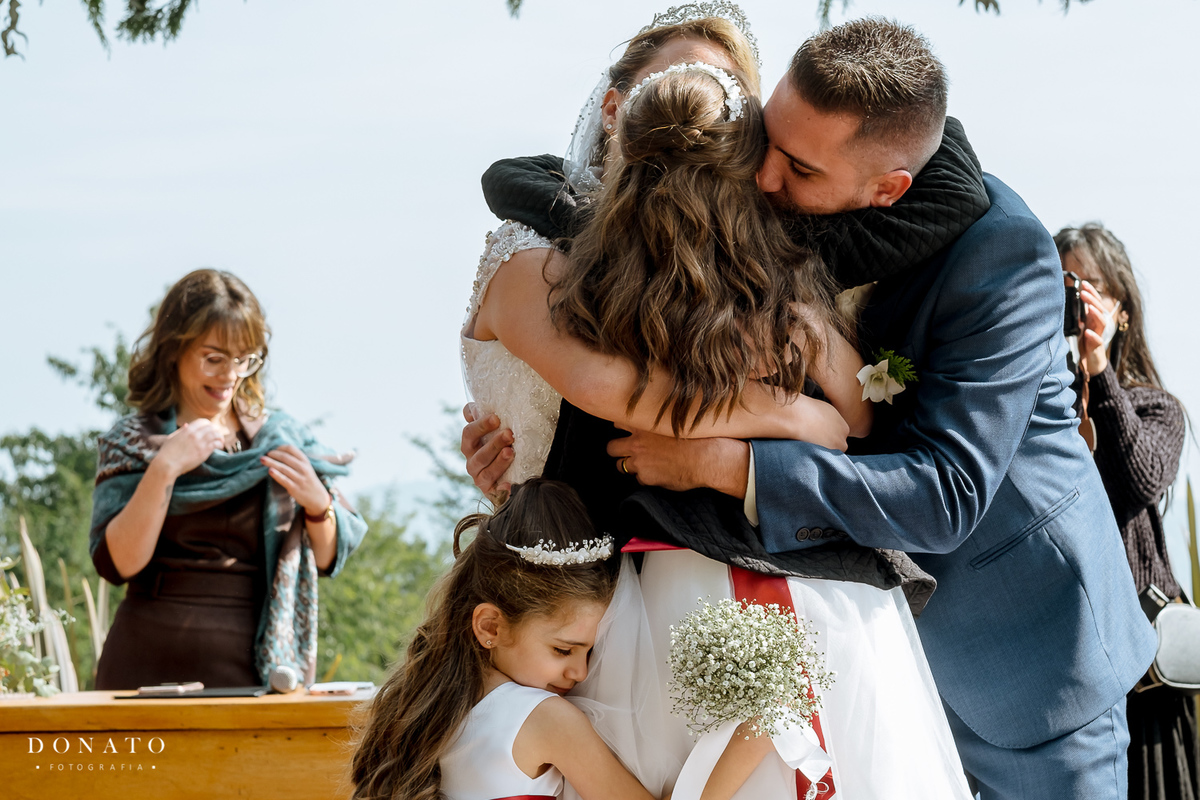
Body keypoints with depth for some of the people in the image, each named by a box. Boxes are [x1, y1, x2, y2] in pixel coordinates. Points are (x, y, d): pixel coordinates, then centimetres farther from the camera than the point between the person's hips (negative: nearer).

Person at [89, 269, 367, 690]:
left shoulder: (283, 437, 10)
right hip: (153, 667, -2)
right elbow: (116, 564, -9)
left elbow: (330, 558, 10)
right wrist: (164, 468, -16)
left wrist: (317, 503, -10)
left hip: (259, 667, 2)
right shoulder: (132, 441, 4)